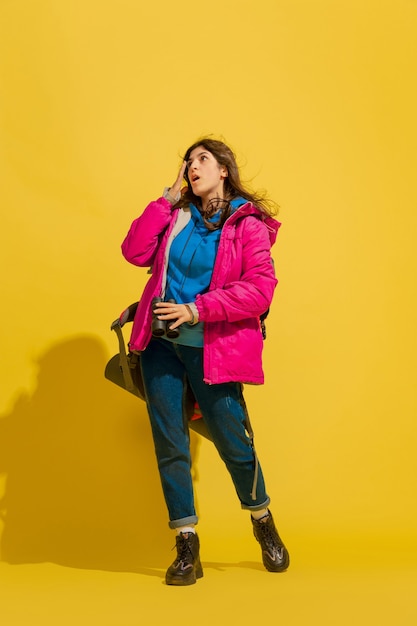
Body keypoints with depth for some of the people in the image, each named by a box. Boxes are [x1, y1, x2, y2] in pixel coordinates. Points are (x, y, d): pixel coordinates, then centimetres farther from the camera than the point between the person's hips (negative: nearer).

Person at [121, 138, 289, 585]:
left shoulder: (248, 223, -3)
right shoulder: (176, 215, 11)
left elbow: (261, 289, -13)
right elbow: (134, 252, -1)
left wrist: (197, 310, -19)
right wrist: (168, 198, -1)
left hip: (211, 349, -4)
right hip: (161, 343, 4)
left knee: (233, 440, 1)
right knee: (169, 444, 3)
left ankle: (264, 523, 29)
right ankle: (187, 546, 15)